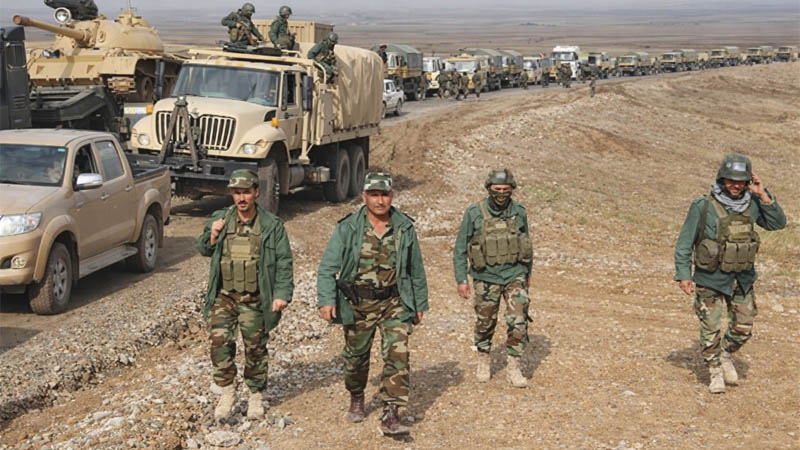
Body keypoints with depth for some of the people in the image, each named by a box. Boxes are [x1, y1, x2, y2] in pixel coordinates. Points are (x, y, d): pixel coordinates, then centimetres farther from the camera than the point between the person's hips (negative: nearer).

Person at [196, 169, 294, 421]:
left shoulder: (271, 226, -2)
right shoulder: (220, 220, 5)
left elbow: (284, 262, -1)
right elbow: (204, 250, 16)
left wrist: (282, 293, -11)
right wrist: (212, 236, -6)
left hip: (255, 299, -1)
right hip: (224, 296, 2)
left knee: (255, 348, 6)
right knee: (220, 342, -12)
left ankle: (256, 396, 23)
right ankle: (227, 391, 6)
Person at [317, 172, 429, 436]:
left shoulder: (405, 228, 0)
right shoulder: (347, 229, -7)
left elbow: (416, 269, 10)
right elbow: (328, 267, -9)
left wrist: (420, 304, 13)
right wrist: (326, 300, -22)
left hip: (394, 304, 1)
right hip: (357, 305, 0)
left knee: (397, 355, -13)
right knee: (356, 356, 14)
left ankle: (390, 415, -10)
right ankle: (356, 399, 41)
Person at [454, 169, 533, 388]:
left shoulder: (519, 213, -2)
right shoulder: (474, 214, -10)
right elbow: (460, 249, -4)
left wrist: (528, 271, 21)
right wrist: (461, 280, -7)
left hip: (514, 275, 1)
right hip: (486, 278, -1)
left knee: (518, 322, -8)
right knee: (485, 323, 11)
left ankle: (513, 368, 4)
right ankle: (484, 360, 34)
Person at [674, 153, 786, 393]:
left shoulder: (751, 203, -2)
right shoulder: (703, 206, -14)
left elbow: (778, 223, -2)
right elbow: (685, 241, -9)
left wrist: (763, 195, -13)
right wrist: (683, 274, -13)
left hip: (742, 278, 4)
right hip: (711, 278, -4)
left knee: (743, 328, 11)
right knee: (711, 329, 3)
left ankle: (725, 355, 38)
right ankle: (715, 371, 21)